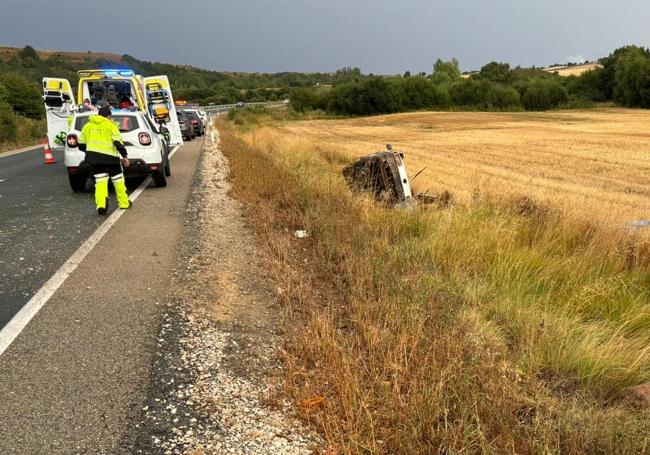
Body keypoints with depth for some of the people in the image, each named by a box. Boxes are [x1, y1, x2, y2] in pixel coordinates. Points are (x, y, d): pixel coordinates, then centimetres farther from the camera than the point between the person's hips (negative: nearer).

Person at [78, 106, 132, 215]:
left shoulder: (87, 126, 14)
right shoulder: (110, 125, -1)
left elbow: (81, 144, 16)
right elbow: (118, 142, -10)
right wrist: (124, 156, -5)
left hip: (94, 157, 4)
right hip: (109, 157, -4)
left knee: (100, 181, 4)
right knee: (118, 180, 11)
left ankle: (101, 205, -12)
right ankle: (124, 203, 19)